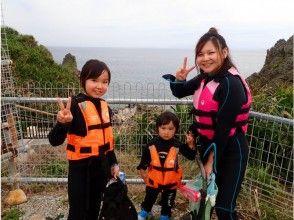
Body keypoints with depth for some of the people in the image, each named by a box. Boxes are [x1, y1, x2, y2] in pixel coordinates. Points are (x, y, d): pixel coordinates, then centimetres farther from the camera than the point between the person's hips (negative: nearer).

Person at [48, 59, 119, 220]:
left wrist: (113, 163, 14)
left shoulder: (105, 107, 1)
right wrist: (62, 123, -43)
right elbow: (55, 141, -24)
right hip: (81, 166, -6)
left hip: (101, 165, 6)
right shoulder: (75, 106, -19)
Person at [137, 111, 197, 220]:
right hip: (154, 178, 1)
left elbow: (191, 156, -16)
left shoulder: (177, 145, -17)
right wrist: (142, 169, -1)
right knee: (150, 197, 23)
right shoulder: (152, 144, -15)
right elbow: (145, 157, -2)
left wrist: (190, 145, -30)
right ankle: (145, 211, 50)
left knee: (167, 201, 21)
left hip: (171, 180, 0)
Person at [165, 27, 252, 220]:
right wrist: (179, 79, -8)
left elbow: (223, 127, -22)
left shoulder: (230, 84, -22)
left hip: (230, 151, -7)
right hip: (208, 145, 8)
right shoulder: (206, 77, 2)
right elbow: (180, 93, 14)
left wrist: (212, 160, -16)